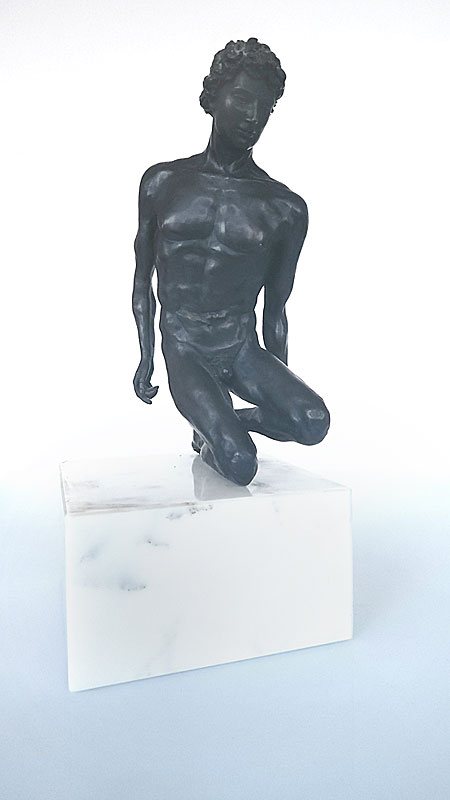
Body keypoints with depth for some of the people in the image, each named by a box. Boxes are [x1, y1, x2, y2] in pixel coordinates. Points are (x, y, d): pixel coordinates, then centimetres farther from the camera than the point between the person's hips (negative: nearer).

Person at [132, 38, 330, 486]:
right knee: (240, 465, -21)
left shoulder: (286, 209, -1)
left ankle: (222, 421, 5)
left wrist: (281, 388, 11)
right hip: (184, 350, -1)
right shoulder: (162, 183, 3)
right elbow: (142, 278, 11)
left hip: (245, 348, 2)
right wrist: (146, 357, 10)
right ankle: (214, 436, 16)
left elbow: (275, 310, 7)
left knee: (313, 424, -24)